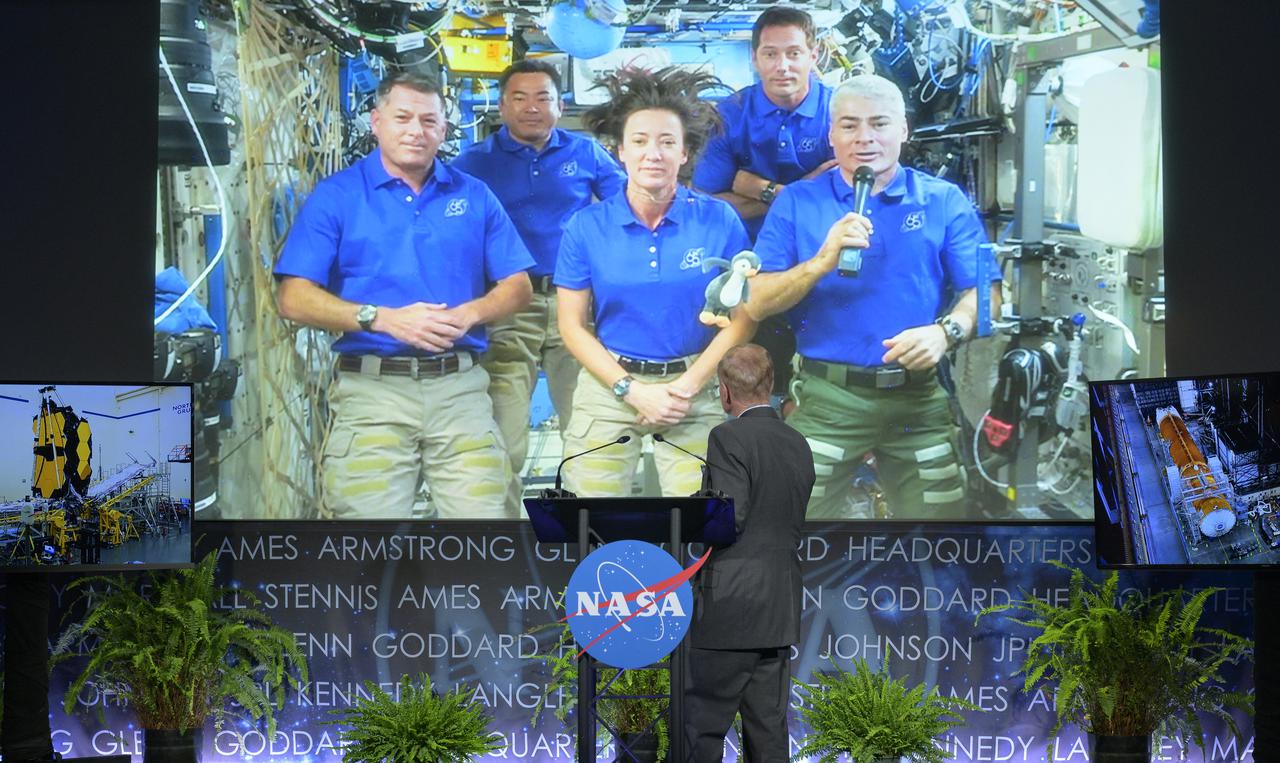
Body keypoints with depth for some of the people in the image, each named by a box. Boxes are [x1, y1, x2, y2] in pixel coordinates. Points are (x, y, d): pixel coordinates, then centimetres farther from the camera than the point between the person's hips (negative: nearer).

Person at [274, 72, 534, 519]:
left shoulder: (473, 196, 13)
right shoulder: (335, 196, 4)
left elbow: (517, 286, 12)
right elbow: (294, 298, -4)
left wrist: (469, 314, -9)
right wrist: (382, 319, -15)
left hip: (460, 386, 2)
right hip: (372, 387, -2)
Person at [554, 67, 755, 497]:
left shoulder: (719, 221, -3)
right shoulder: (587, 226, -2)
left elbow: (741, 318, -1)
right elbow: (572, 325, 0)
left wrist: (687, 388, -11)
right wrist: (633, 391, -9)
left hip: (694, 387, 0)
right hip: (609, 387, 1)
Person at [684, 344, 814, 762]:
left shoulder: (729, 438, -11)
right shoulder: (798, 444, 12)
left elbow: (730, 519, -18)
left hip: (729, 606, -7)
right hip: (781, 611, 7)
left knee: (704, 727, -3)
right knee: (768, 727, 9)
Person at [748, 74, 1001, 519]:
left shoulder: (944, 202, 7)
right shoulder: (797, 204, 6)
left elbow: (984, 293, 1)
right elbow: (756, 304, -2)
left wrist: (946, 332, -20)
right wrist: (822, 261, -18)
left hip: (919, 399, 1)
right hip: (827, 399, -1)